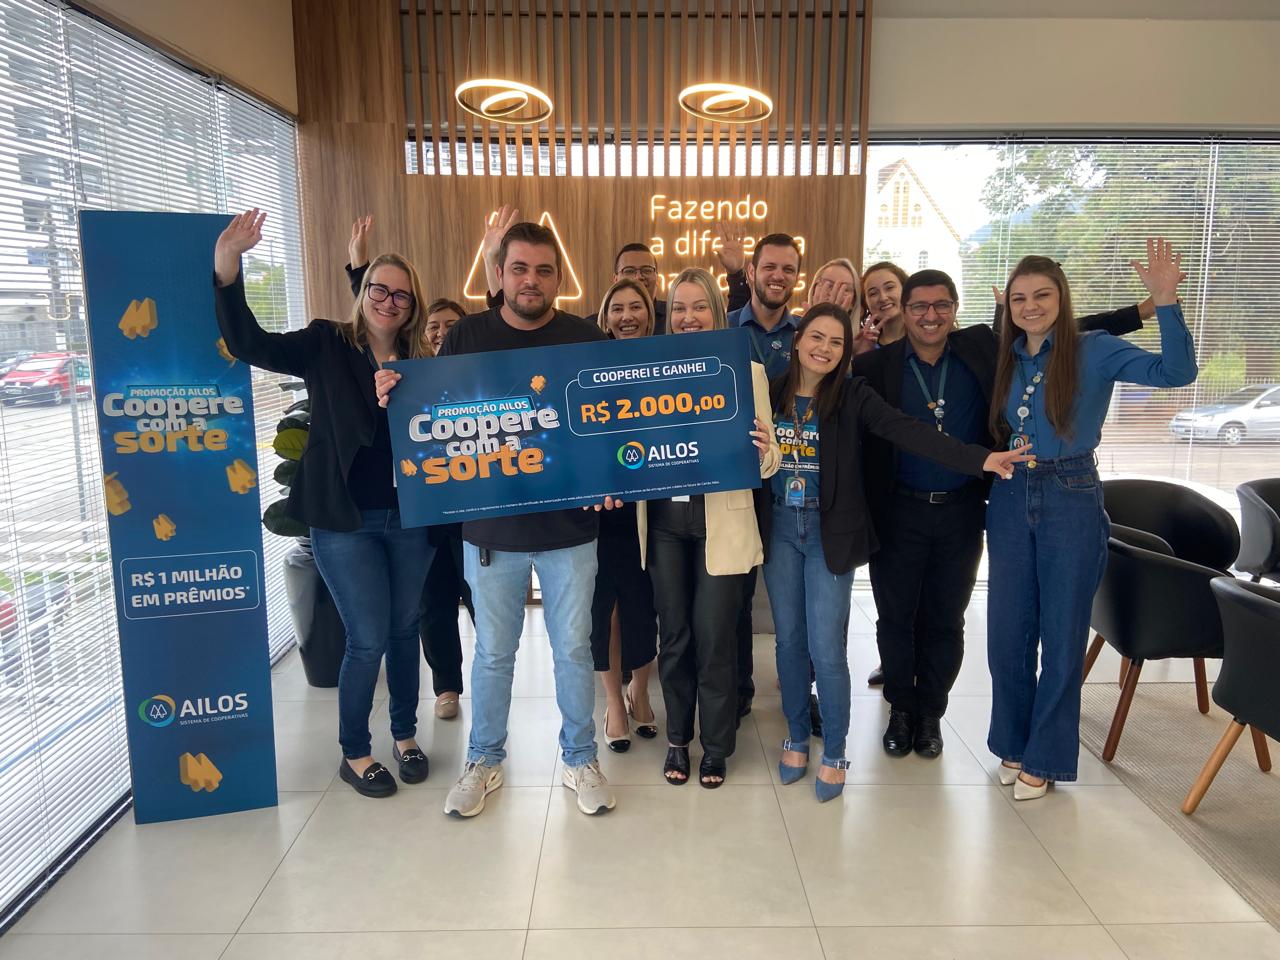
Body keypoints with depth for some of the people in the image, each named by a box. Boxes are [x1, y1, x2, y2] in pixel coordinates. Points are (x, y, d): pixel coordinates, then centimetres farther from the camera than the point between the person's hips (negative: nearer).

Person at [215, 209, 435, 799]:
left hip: (408, 519, 4)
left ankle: (405, 735, 33)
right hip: (345, 521, -3)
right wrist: (227, 268, -28)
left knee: (404, 630, 14)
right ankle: (354, 753, 22)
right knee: (368, 639, 0)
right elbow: (250, 345, -15)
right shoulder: (327, 345, -2)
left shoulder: (419, 362, 6)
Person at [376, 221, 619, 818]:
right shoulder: (466, 336, 1)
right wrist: (396, 398, -15)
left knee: (573, 648, 12)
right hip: (490, 527, 1)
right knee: (493, 651, 13)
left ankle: (580, 760, 31)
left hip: (569, 526, 0)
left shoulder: (585, 339, 0)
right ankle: (484, 762, 34)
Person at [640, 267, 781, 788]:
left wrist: (765, 450, -24)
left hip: (721, 523, -2)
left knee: (715, 638, 4)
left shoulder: (747, 370, 0)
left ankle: (716, 747, 25)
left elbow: (765, 460, -2)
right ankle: (677, 739, 30)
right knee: (673, 635, 11)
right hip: (664, 519, 2)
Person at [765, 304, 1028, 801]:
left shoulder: (852, 396, -6)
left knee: (825, 648, -3)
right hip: (780, 528, 2)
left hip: (830, 533, -2)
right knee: (789, 640, 11)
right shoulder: (770, 393, 1)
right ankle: (796, 738, 30)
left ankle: (834, 752, 18)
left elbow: (907, 430, -18)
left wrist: (978, 458, -29)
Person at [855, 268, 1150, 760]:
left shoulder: (982, 347, 0)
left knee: (946, 620, 13)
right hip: (898, 513, -1)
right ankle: (901, 710, 31)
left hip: (961, 513, 2)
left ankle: (931, 713, 31)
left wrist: (1145, 310, 1)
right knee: (895, 617, 10)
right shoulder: (875, 366, -5)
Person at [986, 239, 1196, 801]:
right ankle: (1013, 744, 29)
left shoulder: (1094, 351, -5)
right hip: (1010, 502, 4)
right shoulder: (1003, 359, 8)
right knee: (1007, 632, 9)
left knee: (1062, 634, 6)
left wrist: (1164, 300, -28)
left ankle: (1044, 758, 22)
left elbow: (1175, 372, -19)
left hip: (1072, 502, -4)